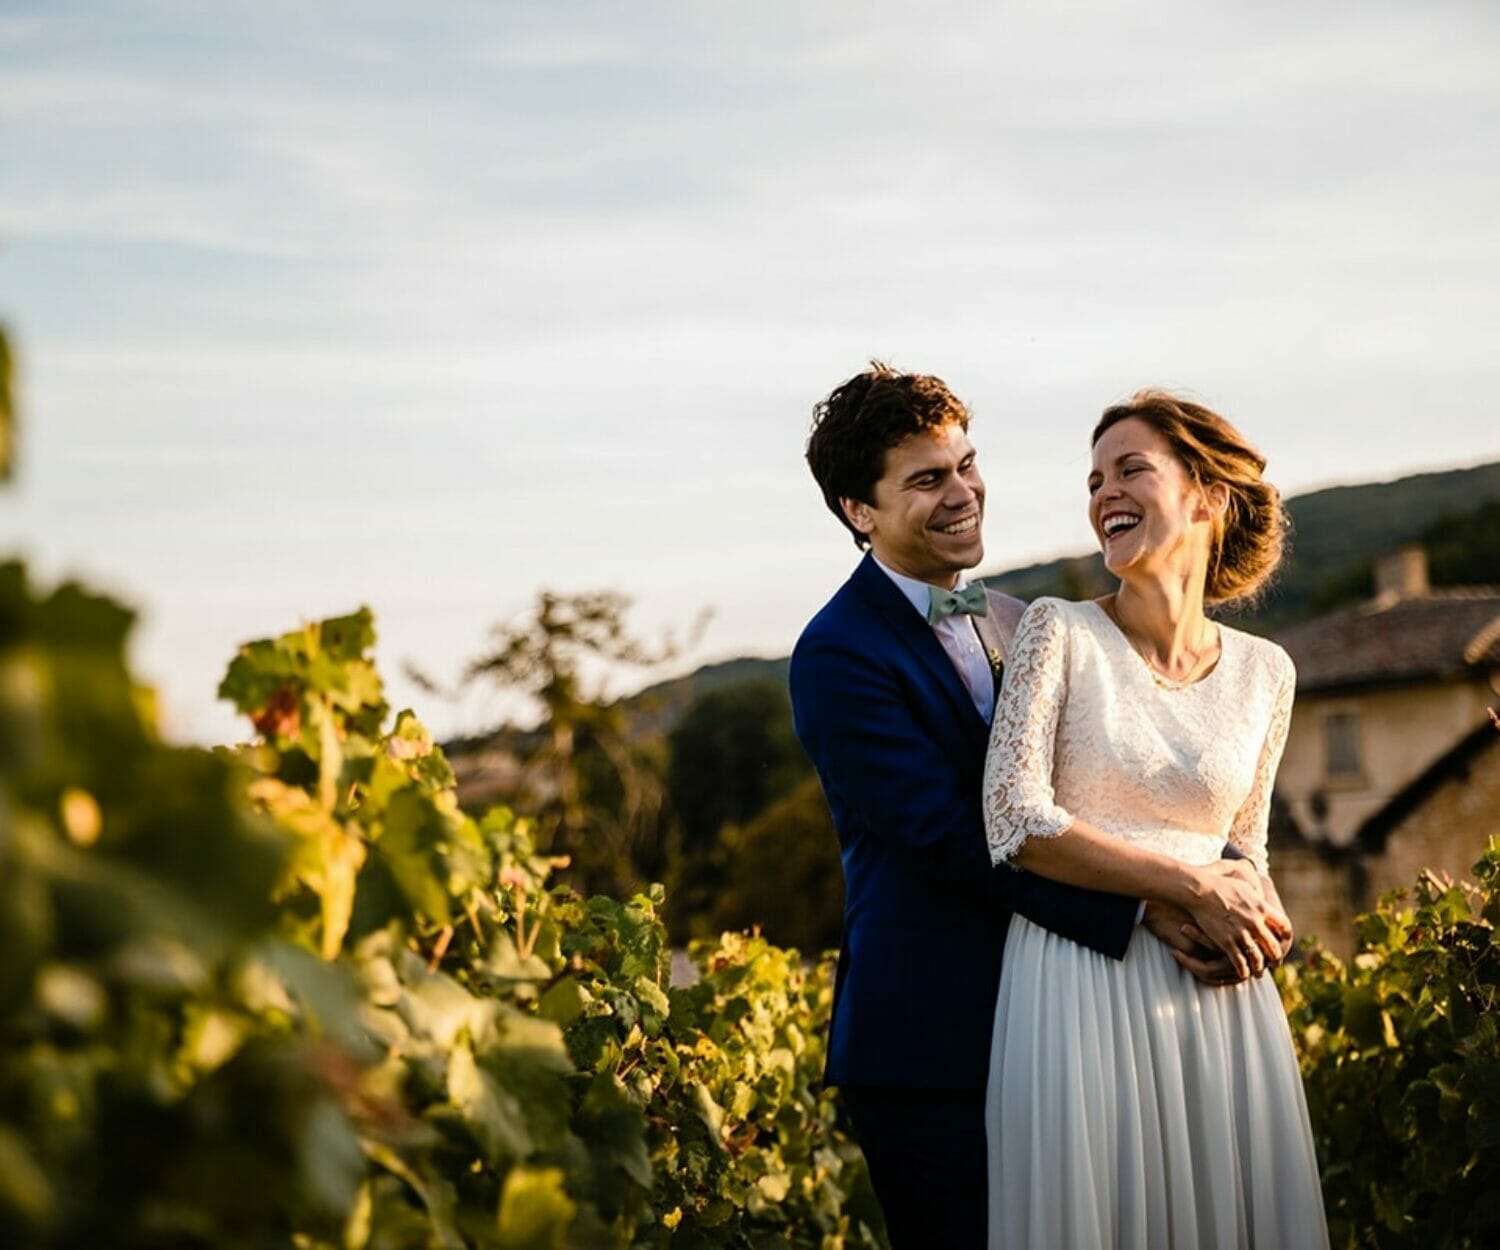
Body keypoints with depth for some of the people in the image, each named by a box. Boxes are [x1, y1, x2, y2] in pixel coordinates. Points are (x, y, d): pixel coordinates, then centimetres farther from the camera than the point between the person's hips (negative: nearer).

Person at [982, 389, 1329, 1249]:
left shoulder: (1265, 672, 8)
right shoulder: (1058, 632, -2)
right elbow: (1016, 823, -10)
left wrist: (1259, 917, -5)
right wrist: (1189, 886, -14)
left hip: (1215, 993, 3)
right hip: (1078, 984, -3)